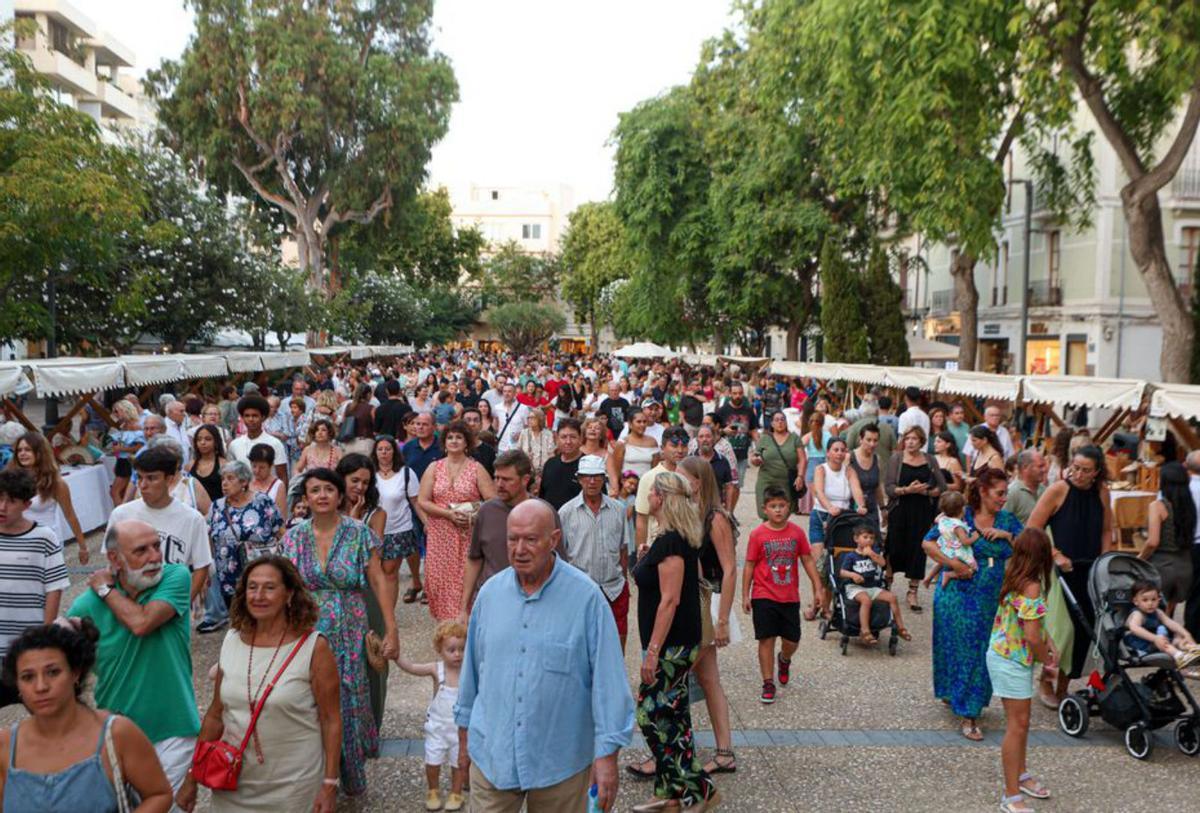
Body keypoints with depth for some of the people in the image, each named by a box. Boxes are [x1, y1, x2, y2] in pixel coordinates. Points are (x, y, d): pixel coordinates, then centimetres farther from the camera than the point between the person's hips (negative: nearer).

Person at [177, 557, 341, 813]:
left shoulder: (313, 647, -14)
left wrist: (330, 784, -12)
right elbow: (215, 715, 8)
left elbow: (330, 720, -10)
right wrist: (192, 778, 10)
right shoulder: (231, 640, -1)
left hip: (293, 787, -4)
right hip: (232, 785, 4)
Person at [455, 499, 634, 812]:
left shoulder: (586, 596, -14)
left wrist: (607, 754, -12)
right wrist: (464, 734, 16)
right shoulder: (490, 592, -1)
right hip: (491, 754, 3)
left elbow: (607, 678, -13)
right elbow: (472, 667, 10)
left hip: (560, 760, -3)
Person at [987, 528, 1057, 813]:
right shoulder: (1031, 587, -24)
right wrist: (1046, 660, -8)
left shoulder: (1015, 578, 3)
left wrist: (1049, 645, 6)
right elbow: (1032, 636, -26)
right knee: (1017, 725, -1)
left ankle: (1021, 776, 39)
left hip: (1008, 655, 9)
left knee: (1021, 721, 22)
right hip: (1012, 661, -9)